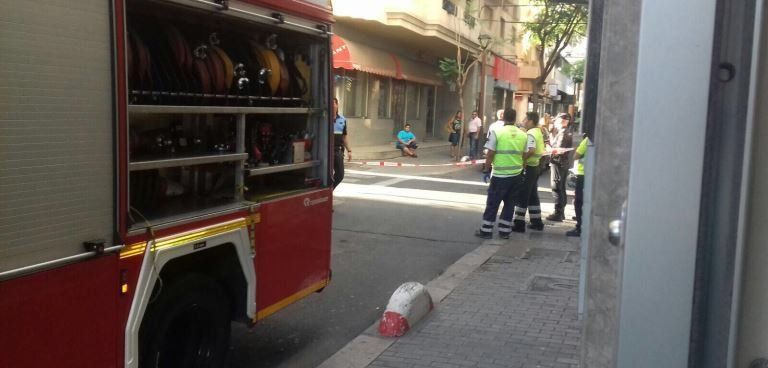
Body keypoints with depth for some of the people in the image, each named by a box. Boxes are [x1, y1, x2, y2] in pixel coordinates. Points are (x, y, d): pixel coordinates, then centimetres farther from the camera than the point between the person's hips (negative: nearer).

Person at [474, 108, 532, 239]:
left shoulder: (497, 133, -9)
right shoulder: (523, 135, 3)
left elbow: (490, 154, -9)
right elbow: (524, 155, 7)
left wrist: (486, 170, 1)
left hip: (500, 175, -4)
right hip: (517, 175, 4)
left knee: (492, 204, 6)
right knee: (510, 204, 13)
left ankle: (486, 231, 11)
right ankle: (504, 231, 16)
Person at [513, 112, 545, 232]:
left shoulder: (530, 134, -17)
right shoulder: (538, 132, 14)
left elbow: (531, 150, -30)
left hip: (528, 167, -9)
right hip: (535, 166, 10)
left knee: (522, 196, -3)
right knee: (533, 196, 15)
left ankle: (519, 223, 0)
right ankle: (536, 222, 19)